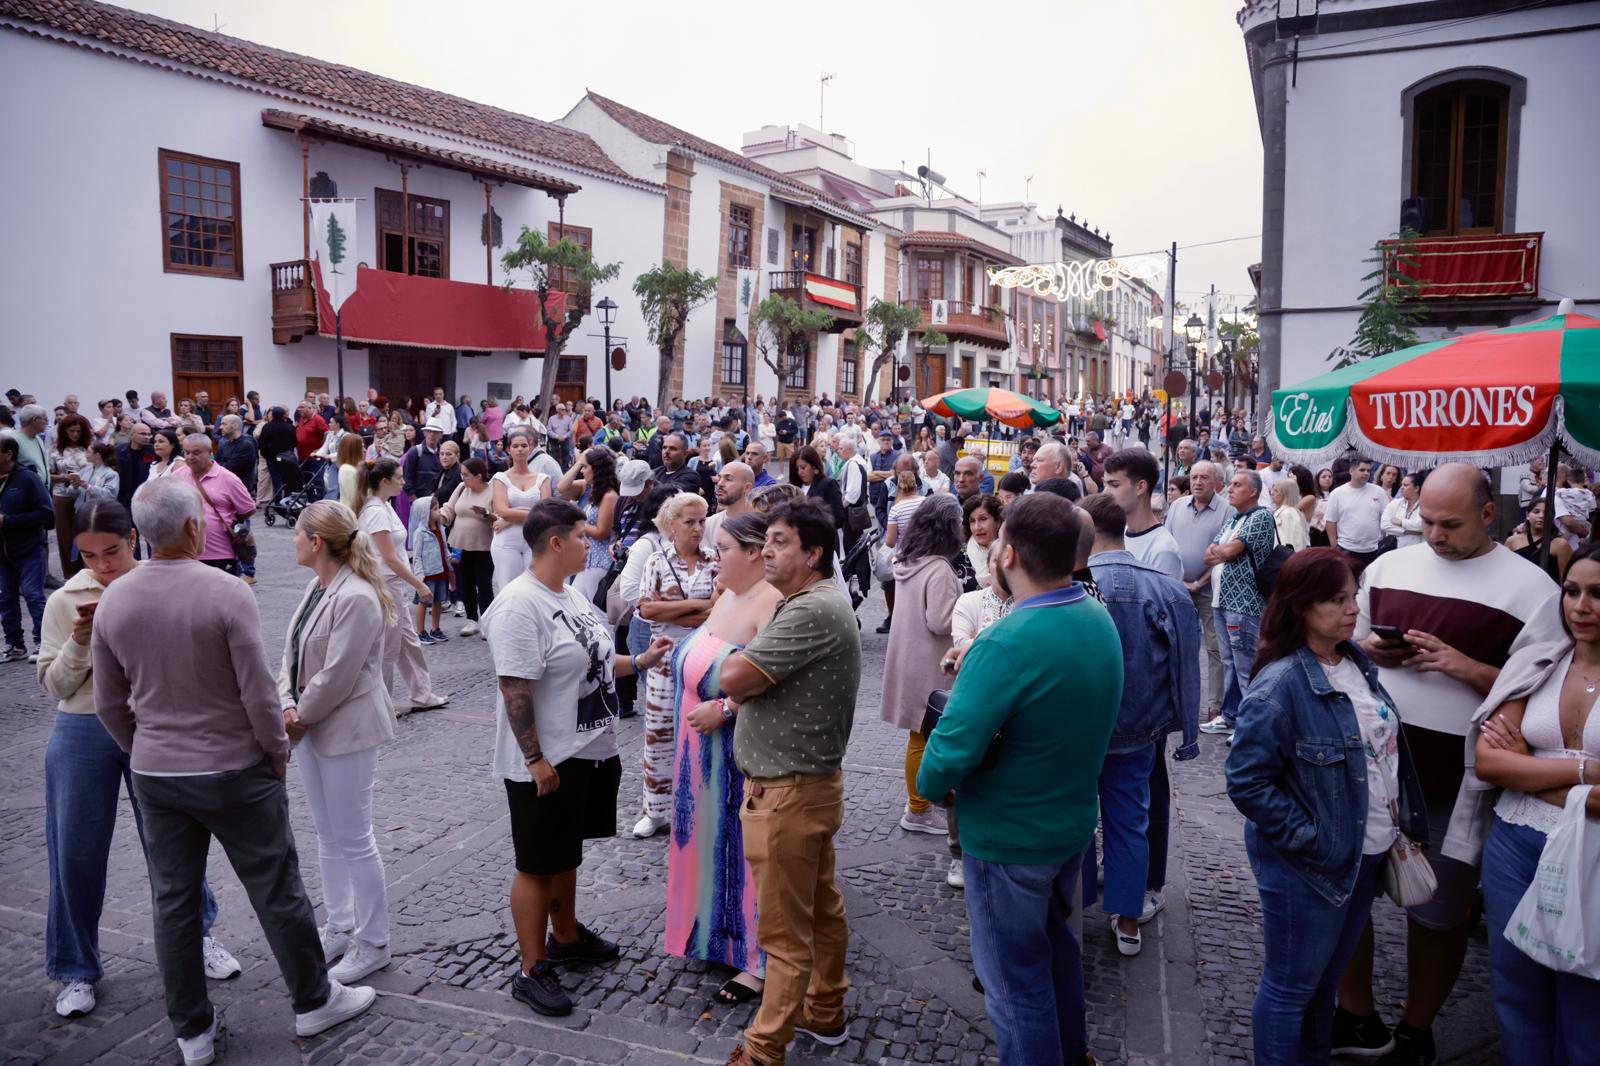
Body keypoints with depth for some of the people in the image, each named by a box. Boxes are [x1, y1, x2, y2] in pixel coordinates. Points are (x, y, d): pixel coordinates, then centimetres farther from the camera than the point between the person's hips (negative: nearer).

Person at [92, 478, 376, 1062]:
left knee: (174, 902, 14)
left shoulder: (112, 600, -3)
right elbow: (259, 694, -18)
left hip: (154, 775, 5)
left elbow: (109, 703, 5)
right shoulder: (227, 594, -19)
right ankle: (314, 1001, 25)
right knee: (276, 892, 10)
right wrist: (278, 755, -3)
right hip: (235, 771, -5)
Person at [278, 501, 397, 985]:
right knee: (328, 836, 19)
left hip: (347, 731, -9)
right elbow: (292, 653, 8)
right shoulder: (316, 587, 7)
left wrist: (299, 716, -11)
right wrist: (287, 706, -6)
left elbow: (335, 678, -22)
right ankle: (339, 928, 35)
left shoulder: (357, 599, -22)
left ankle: (373, 944, 17)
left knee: (354, 840, 2)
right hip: (311, 727, 9)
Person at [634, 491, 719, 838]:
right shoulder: (657, 561, 0)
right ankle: (655, 809, 20)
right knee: (658, 734, 7)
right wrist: (695, 604, -14)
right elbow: (645, 609, -9)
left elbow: (718, 613, -11)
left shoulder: (715, 563, -1)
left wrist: (666, 610, -12)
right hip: (665, 657, 1)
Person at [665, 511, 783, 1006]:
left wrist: (723, 709, -24)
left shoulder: (772, 604, -21)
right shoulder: (727, 596, 10)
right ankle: (716, 931, 38)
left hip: (744, 751, -9)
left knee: (744, 845, 1)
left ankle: (757, 959, 15)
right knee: (713, 838, 20)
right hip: (706, 749, 9)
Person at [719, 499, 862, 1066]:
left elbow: (733, 678, -25)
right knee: (821, 907, 22)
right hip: (810, 782, 10)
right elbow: (757, 686, 14)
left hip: (788, 792, -10)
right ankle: (825, 1013, 37)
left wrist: (736, 660, -5)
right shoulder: (816, 602, 11)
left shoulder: (813, 612, -24)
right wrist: (745, 682, -6)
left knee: (785, 929, 2)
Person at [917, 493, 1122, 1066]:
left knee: (1016, 975, 13)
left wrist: (927, 784, -10)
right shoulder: (1099, 618, -5)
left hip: (1008, 838, -8)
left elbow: (948, 756, -31)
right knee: (1057, 939, 30)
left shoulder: (1004, 645, -33)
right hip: (1074, 821, 9)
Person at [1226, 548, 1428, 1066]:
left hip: (1367, 854, 8)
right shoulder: (1280, 685, -24)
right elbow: (1248, 783, -23)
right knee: (1291, 987, 10)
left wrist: (1399, 817, 9)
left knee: (1329, 976, 24)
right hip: (1308, 868, -7)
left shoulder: (1358, 662, 1)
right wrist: (1311, 841, -20)